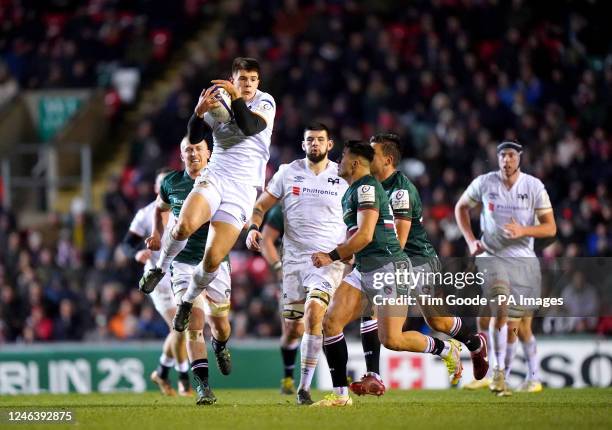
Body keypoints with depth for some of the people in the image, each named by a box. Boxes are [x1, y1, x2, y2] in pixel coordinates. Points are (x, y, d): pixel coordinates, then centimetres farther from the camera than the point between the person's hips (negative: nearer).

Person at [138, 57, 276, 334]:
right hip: (214, 177, 1)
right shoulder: (217, 100, 8)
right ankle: (161, 267, -3)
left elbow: (251, 128, -18)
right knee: (185, 225, -31)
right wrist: (199, 112, -20)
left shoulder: (265, 102, 1)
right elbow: (194, 138, -1)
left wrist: (236, 98, -30)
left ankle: (188, 301, 17)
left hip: (243, 188, -1)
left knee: (213, 259, -11)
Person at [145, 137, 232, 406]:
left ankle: (220, 347, 49)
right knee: (194, 323, -15)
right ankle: (202, 387, -16)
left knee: (220, 325, 11)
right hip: (183, 263, 0)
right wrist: (157, 234, 9)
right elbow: (160, 208, 24)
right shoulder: (171, 183, 3)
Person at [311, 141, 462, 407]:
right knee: (330, 323, -6)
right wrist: (333, 259, 15)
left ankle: (447, 349, 15)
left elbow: (365, 235, -21)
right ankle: (340, 395, -4)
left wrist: (332, 256, -13)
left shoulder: (366, 187, -12)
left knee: (391, 339, -11)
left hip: (387, 268, -10)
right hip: (363, 271, 10)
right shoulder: (351, 192, 20)